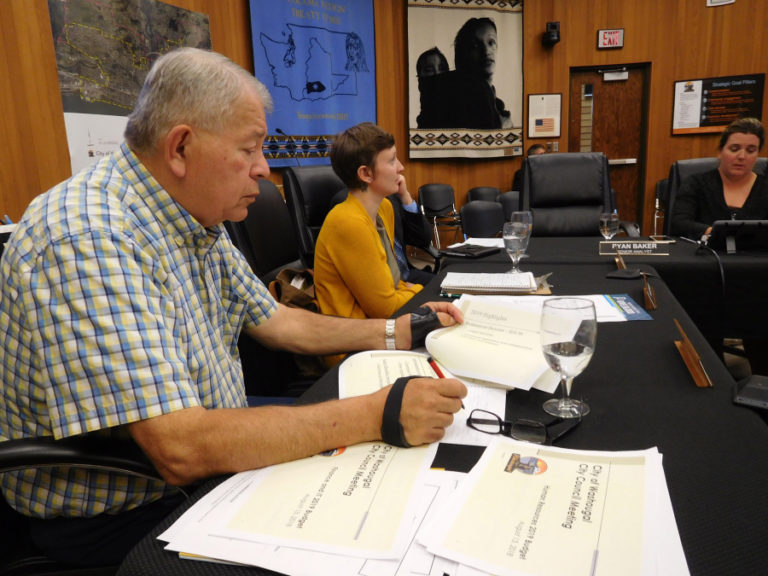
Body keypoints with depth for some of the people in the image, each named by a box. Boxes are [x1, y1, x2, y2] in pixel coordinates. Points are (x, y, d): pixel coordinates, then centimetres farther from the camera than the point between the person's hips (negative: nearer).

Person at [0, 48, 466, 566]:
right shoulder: (90, 241, -28)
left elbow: (274, 321, 11)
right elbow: (183, 449, -33)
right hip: (121, 524, -7)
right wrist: (378, 415, -31)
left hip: (214, 468, 8)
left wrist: (393, 333, 4)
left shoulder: (195, 219, 2)